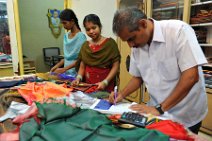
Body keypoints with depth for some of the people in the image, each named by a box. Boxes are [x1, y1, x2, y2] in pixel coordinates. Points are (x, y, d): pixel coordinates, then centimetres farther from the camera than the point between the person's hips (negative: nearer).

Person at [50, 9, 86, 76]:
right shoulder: (66, 36, 10)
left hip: (76, 73, -5)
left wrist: (64, 69, -17)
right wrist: (56, 66, 5)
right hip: (66, 73, 5)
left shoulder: (81, 36, -11)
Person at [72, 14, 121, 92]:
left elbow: (115, 66, -8)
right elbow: (82, 66, 12)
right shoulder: (85, 45, 9)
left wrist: (105, 82, -19)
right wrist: (78, 78, -6)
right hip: (88, 86, 4)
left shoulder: (110, 43, -5)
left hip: (105, 87, -3)